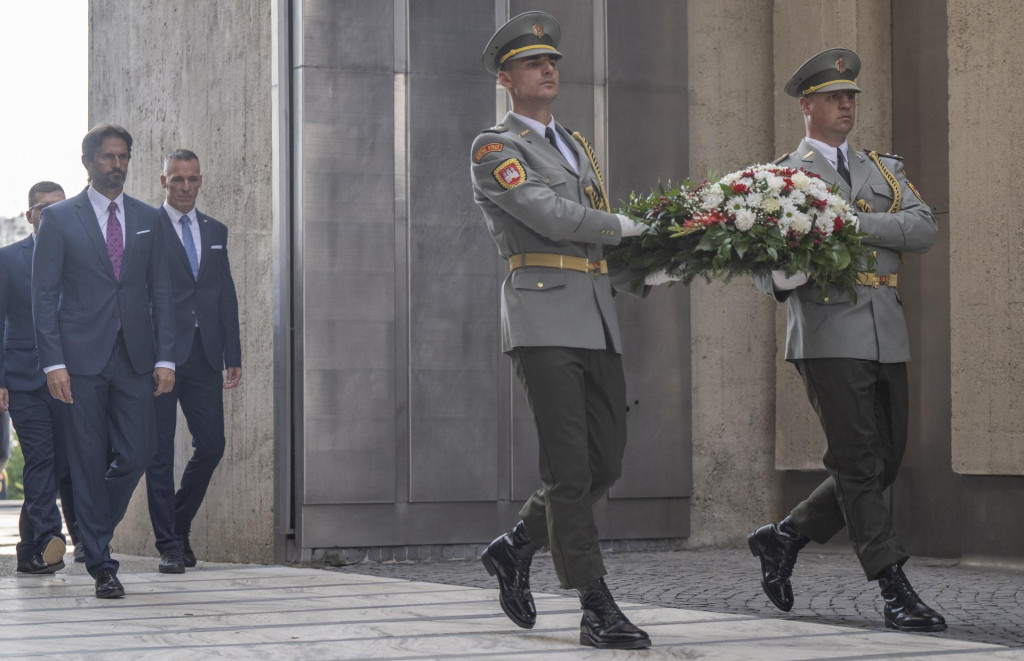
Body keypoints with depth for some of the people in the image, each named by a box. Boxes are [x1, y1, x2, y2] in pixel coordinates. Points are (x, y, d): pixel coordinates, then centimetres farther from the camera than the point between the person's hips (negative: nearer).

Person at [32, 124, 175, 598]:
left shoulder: (147, 220, 12)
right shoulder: (59, 218, 2)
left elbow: (160, 292, 11)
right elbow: (44, 296, -1)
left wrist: (165, 358, 2)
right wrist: (53, 362, -10)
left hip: (135, 357, 3)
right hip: (82, 358, -3)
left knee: (136, 453, -2)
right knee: (90, 460, -1)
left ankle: (95, 526, 25)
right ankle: (101, 565, 6)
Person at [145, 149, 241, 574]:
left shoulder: (215, 231, 15)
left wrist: (233, 355, 10)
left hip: (204, 354, 5)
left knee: (211, 444, 4)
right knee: (160, 450, -2)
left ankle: (179, 526, 23)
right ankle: (169, 546, 2)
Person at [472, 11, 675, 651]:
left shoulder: (578, 147, 24)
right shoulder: (494, 150, 0)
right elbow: (547, 215, -14)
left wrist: (643, 275, 8)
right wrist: (622, 227, -1)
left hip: (597, 322, 7)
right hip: (543, 318, -7)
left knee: (606, 461, 6)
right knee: (569, 467, -8)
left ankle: (516, 547, 26)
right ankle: (598, 610, -6)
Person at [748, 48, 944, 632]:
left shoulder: (886, 169, 20)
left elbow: (924, 228, 2)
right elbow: (766, 266, 3)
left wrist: (856, 224, -12)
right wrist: (781, 277, -21)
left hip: (888, 336, 5)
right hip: (829, 334, -5)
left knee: (886, 461, 7)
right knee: (858, 463, -8)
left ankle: (786, 537, 23)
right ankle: (897, 591, -6)